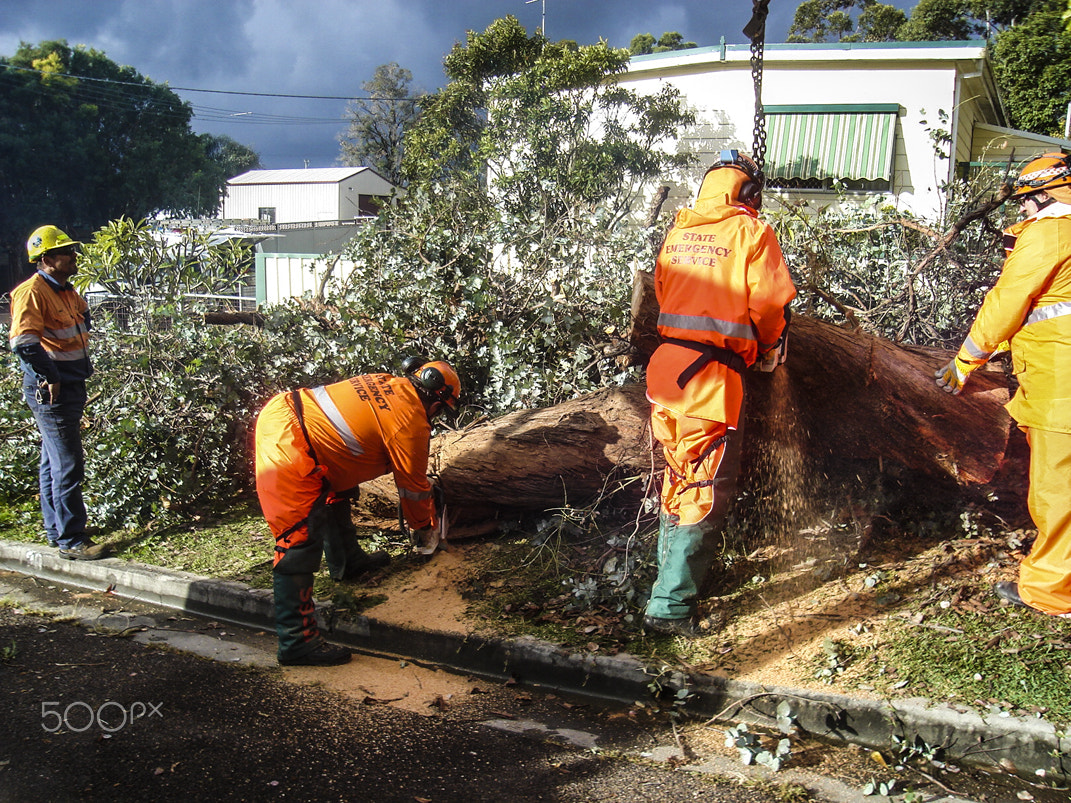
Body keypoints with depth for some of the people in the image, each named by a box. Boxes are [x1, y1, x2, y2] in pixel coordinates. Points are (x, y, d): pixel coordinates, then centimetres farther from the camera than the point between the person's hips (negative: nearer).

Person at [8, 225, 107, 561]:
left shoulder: (66, 291, 13)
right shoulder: (32, 292, -15)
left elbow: (83, 320, 30)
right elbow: (23, 343, -27)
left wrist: (83, 366, 20)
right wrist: (50, 378, -20)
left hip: (70, 387, 10)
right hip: (50, 393, -10)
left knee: (54, 463, 18)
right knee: (68, 467, -8)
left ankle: (56, 530, 29)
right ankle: (71, 540, -1)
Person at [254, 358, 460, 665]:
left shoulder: (387, 384, 15)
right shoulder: (411, 420, -9)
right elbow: (413, 484, 4)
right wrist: (424, 527, 22)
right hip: (286, 449, -10)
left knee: (335, 489, 29)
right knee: (300, 542, -7)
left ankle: (347, 560, 45)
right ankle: (297, 642, -3)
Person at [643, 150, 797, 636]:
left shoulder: (676, 231, 12)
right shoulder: (750, 232, -3)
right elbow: (769, 302, -6)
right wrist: (769, 348, 13)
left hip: (666, 362, 6)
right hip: (712, 376, -6)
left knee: (678, 479, 20)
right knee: (708, 491, 0)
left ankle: (673, 575, 32)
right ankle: (670, 605, 0)